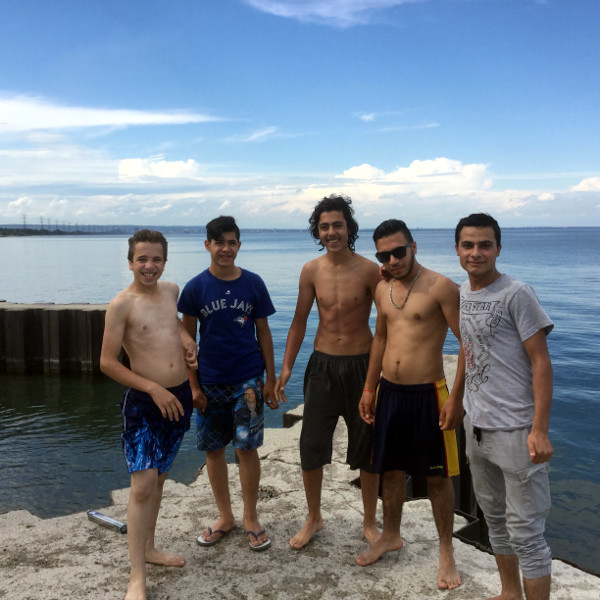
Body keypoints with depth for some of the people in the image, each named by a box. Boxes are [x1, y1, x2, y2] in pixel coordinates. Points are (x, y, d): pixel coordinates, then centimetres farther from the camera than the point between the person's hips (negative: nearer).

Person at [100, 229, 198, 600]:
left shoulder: (172, 291, 6)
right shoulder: (122, 305, -12)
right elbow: (107, 363, -13)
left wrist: (187, 337, 5)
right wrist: (155, 389, -18)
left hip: (180, 398, 6)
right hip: (145, 403, -6)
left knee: (160, 478, 18)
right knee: (143, 485, -8)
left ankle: (149, 548, 35)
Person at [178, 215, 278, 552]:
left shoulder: (253, 284, -1)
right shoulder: (196, 288, -3)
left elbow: (263, 333, 4)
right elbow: (188, 339, 1)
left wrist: (271, 379, 2)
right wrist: (193, 385, -2)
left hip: (248, 379, -1)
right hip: (210, 382, 1)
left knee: (247, 447, 2)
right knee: (214, 449, 10)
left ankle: (251, 518, 21)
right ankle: (225, 516, 28)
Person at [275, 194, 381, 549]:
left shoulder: (368, 270, -10)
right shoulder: (312, 271, 0)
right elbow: (300, 321, 6)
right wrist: (287, 367, 4)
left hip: (362, 364, -2)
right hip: (323, 364, 3)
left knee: (367, 450, 9)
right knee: (311, 446, 6)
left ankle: (370, 523, 30)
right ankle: (314, 519, 29)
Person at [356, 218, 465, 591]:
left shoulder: (440, 287, -13)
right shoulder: (383, 289, 7)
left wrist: (457, 397, -17)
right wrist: (370, 388, 17)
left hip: (427, 394, -6)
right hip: (389, 392, 6)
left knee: (437, 476, 7)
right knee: (391, 470, 18)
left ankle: (447, 553, 25)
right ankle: (391, 537, 38)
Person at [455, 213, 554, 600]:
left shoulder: (516, 295, -13)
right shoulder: (460, 295, 7)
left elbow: (541, 362, -14)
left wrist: (540, 430, -19)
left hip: (515, 430, -7)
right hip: (477, 427, 8)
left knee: (525, 532, 0)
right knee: (495, 519, 21)